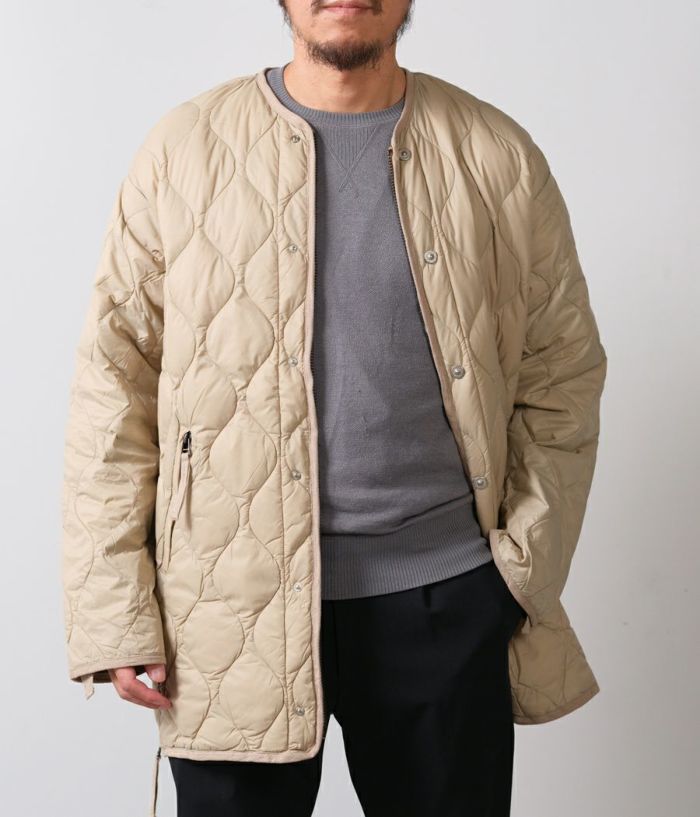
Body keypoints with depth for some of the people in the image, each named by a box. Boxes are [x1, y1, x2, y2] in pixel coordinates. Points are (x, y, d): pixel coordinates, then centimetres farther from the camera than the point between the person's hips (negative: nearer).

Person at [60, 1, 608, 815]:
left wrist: (528, 571, -2)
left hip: (445, 594, 1)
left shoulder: (498, 156, 3)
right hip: (230, 603, 0)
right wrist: (116, 611, -5)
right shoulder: (183, 149, 1)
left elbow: (562, 377, 6)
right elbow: (114, 386, 0)